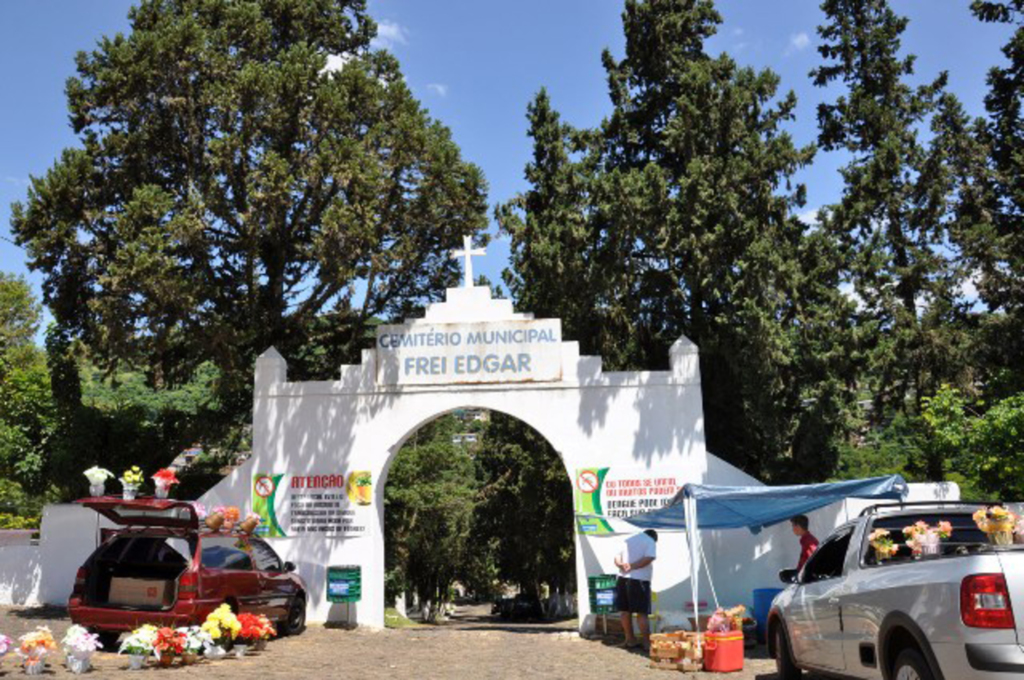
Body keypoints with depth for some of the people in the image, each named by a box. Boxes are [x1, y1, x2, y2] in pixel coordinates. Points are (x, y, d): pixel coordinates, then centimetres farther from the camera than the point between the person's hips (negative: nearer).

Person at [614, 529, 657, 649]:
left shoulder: (628, 541, 20)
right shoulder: (651, 542, 2)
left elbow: (617, 558, 13)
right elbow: (648, 558, -15)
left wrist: (621, 564, -5)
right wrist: (632, 566, -13)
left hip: (622, 578, 6)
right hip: (639, 580, -5)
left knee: (625, 610, 11)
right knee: (642, 612, -2)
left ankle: (630, 639, 20)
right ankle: (647, 641, 0)